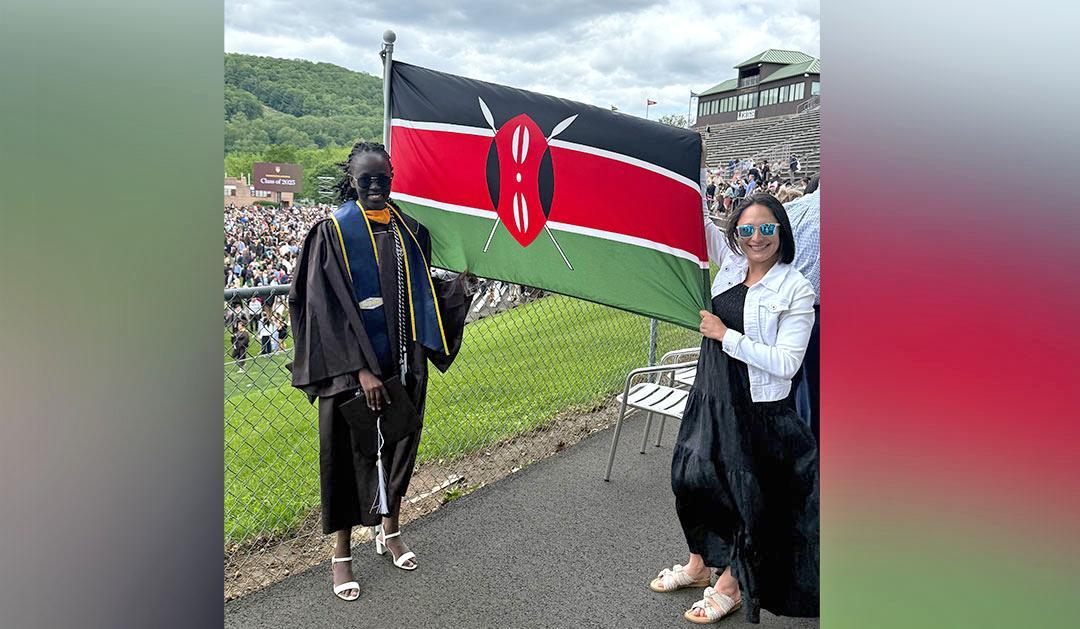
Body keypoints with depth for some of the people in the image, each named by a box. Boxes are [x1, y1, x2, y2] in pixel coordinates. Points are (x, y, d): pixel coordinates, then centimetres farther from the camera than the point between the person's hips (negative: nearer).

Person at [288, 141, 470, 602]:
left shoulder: (409, 230, 6)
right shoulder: (333, 232, -9)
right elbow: (329, 309, -15)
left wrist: (460, 283, -5)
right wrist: (361, 370, -21)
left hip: (403, 363, 5)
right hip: (351, 368, -4)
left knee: (399, 443, 15)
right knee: (349, 452, 6)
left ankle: (389, 531, 36)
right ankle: (341, 554, 22)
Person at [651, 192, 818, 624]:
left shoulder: (796, 290, -15)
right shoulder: (731, 261, 0)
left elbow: (787, 362, -21)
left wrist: (726, 336, -20)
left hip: (759, 407, -6)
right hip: (712, 393, 6)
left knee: (747, 494, 9)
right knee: (695, 477, 17)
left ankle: (730, 583, 31)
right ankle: (699, 563, 41)